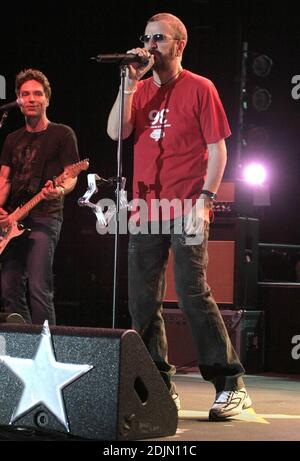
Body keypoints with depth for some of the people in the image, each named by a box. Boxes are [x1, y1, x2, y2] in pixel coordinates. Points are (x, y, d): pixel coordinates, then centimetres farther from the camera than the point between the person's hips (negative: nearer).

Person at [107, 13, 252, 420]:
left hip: (185, 209, -6)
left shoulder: (199, 88, 1)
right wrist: (131, 82, -4)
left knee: (193, 294, -13)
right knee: (143, 301, 4)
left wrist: (205, 198, -13)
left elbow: (217, 148, -2)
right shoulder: (140, 90, 15)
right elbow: (116, 132, 1)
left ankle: (231, 385, -6)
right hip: (145, 210, 6)